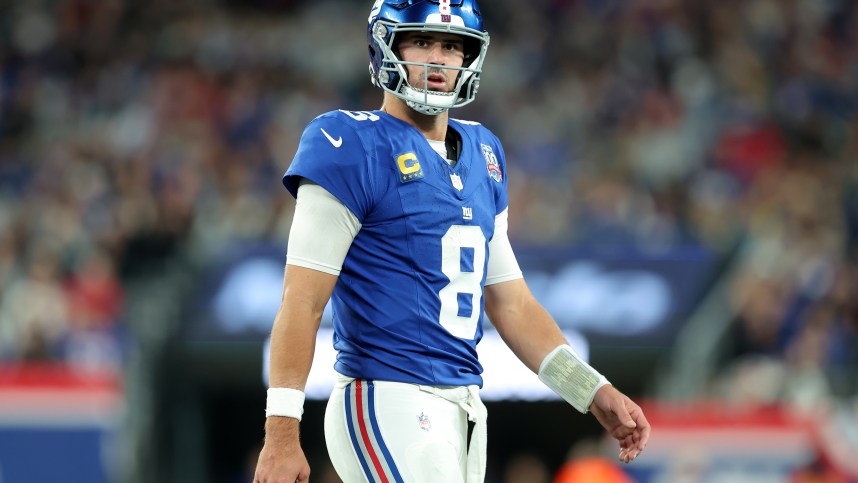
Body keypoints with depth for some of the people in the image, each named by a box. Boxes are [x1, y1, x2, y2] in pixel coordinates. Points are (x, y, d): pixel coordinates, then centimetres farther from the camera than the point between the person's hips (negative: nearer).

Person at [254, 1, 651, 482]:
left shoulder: (481, 155, 16)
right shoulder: (354, 148, -7)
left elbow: (511, 302, 21)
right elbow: (302, 302, -12)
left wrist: (595, 393, 12)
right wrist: (281, 434, -18)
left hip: (464, 408, 8)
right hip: (389, 403, -8)